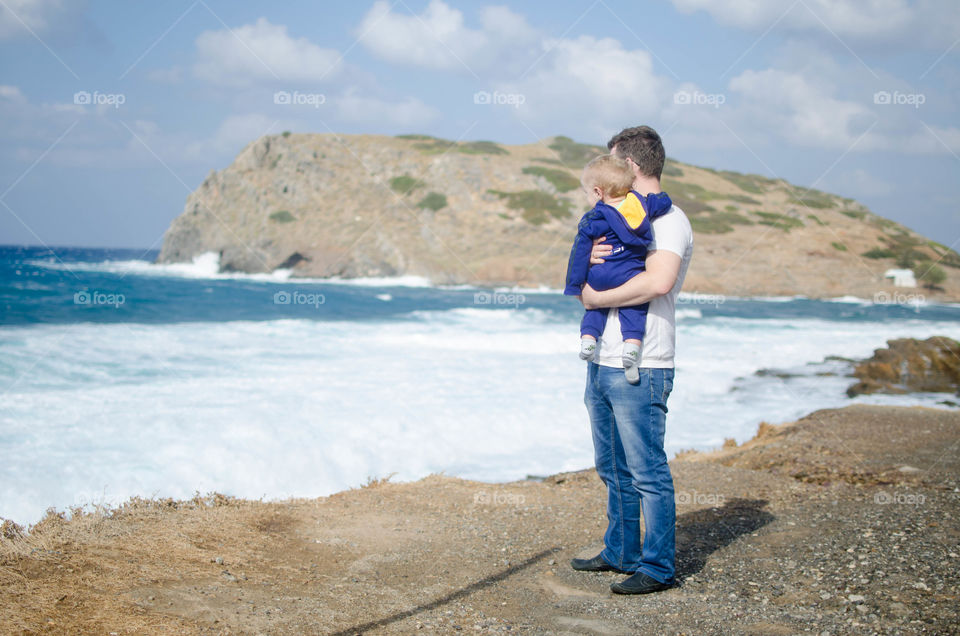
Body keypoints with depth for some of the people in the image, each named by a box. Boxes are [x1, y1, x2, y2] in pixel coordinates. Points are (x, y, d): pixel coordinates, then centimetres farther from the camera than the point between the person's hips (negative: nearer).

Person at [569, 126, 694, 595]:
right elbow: (586, 286, 18)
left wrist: (596, 297, -17)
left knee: (648, 472, -4)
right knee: (614, 470, 17)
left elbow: (658, 281, -28)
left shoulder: (669, 221, -10)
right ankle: (621, 553, 28)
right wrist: (589, 260, -5)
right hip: (602, 363, 9)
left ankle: (657, 568, 4)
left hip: (640, 370, -9)